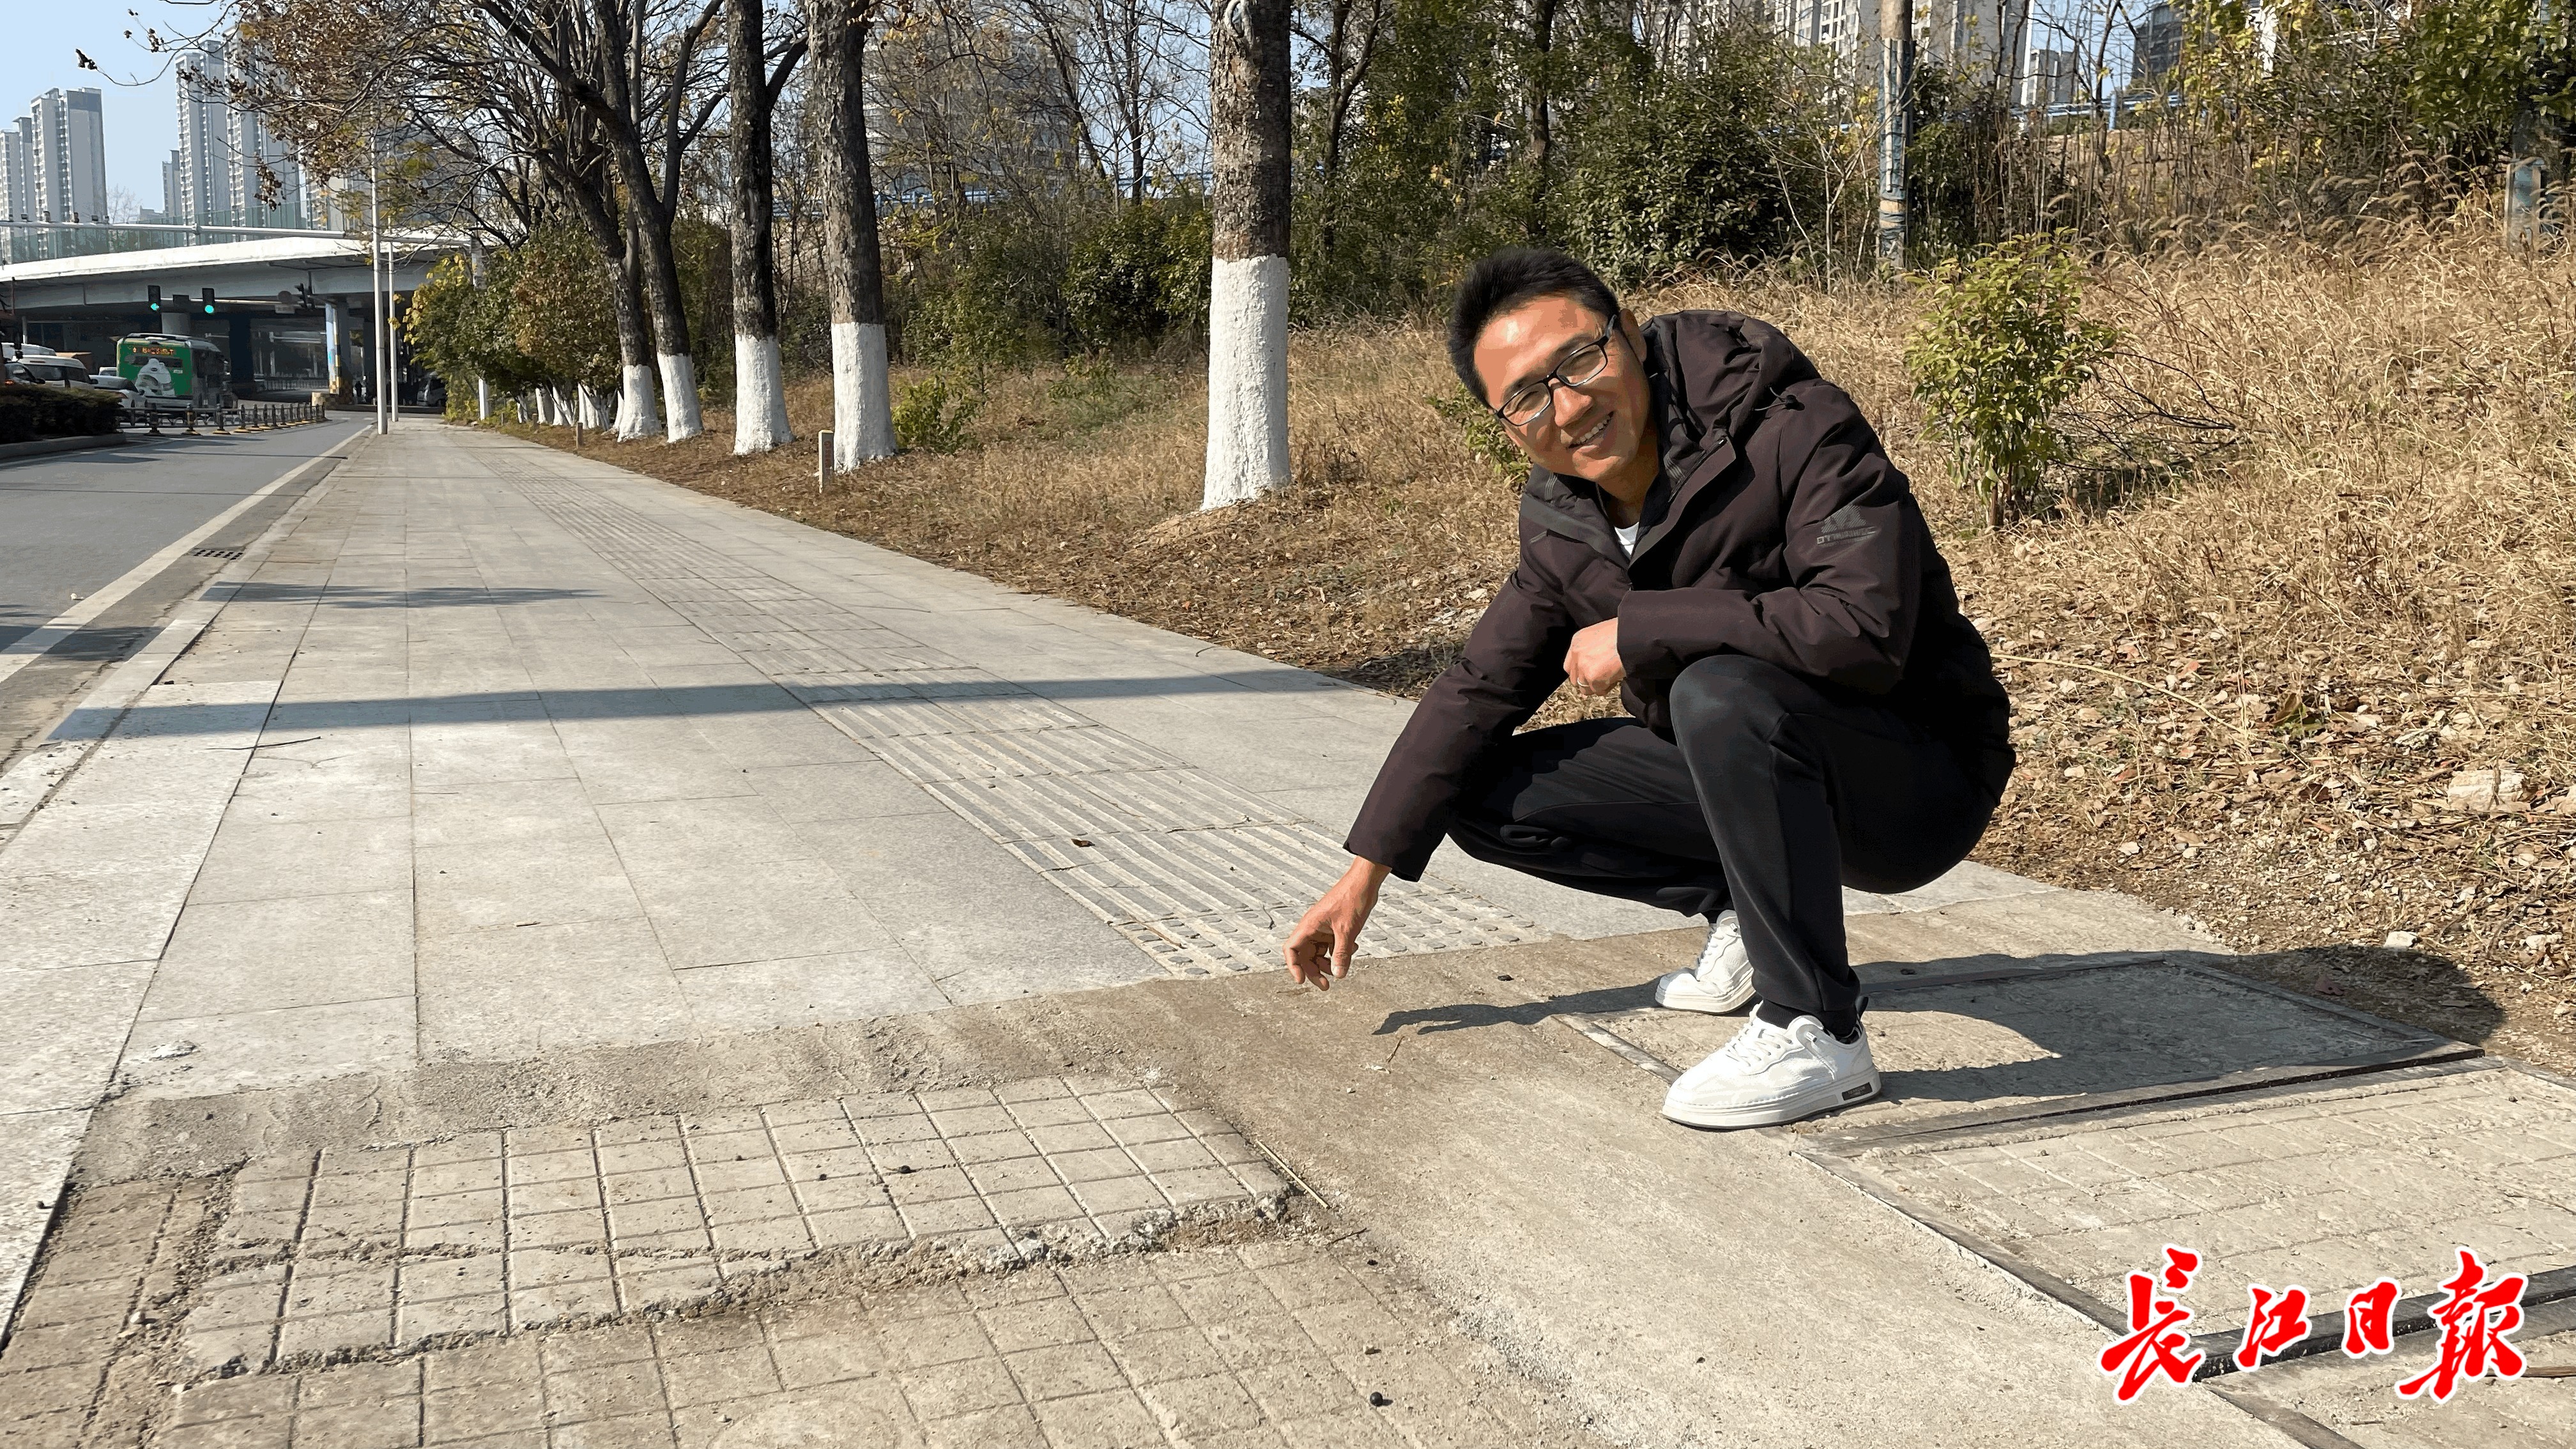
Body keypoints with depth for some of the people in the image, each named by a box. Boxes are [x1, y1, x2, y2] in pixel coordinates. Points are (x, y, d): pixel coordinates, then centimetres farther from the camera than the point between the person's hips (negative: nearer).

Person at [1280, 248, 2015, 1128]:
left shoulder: (1793, 431, -24)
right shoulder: (1559, 522, -2)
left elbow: (1864, 628, -38)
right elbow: (1480, 689, 8)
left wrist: (1636, 630, -28)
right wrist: (1367, 870, 7)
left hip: (1919, 781, -7)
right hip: (1752, 766, 7)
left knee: (1721, 690, -38)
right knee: (1487, 799, 1)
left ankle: (1816, 1033, -24)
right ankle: (1747, 912, 10)